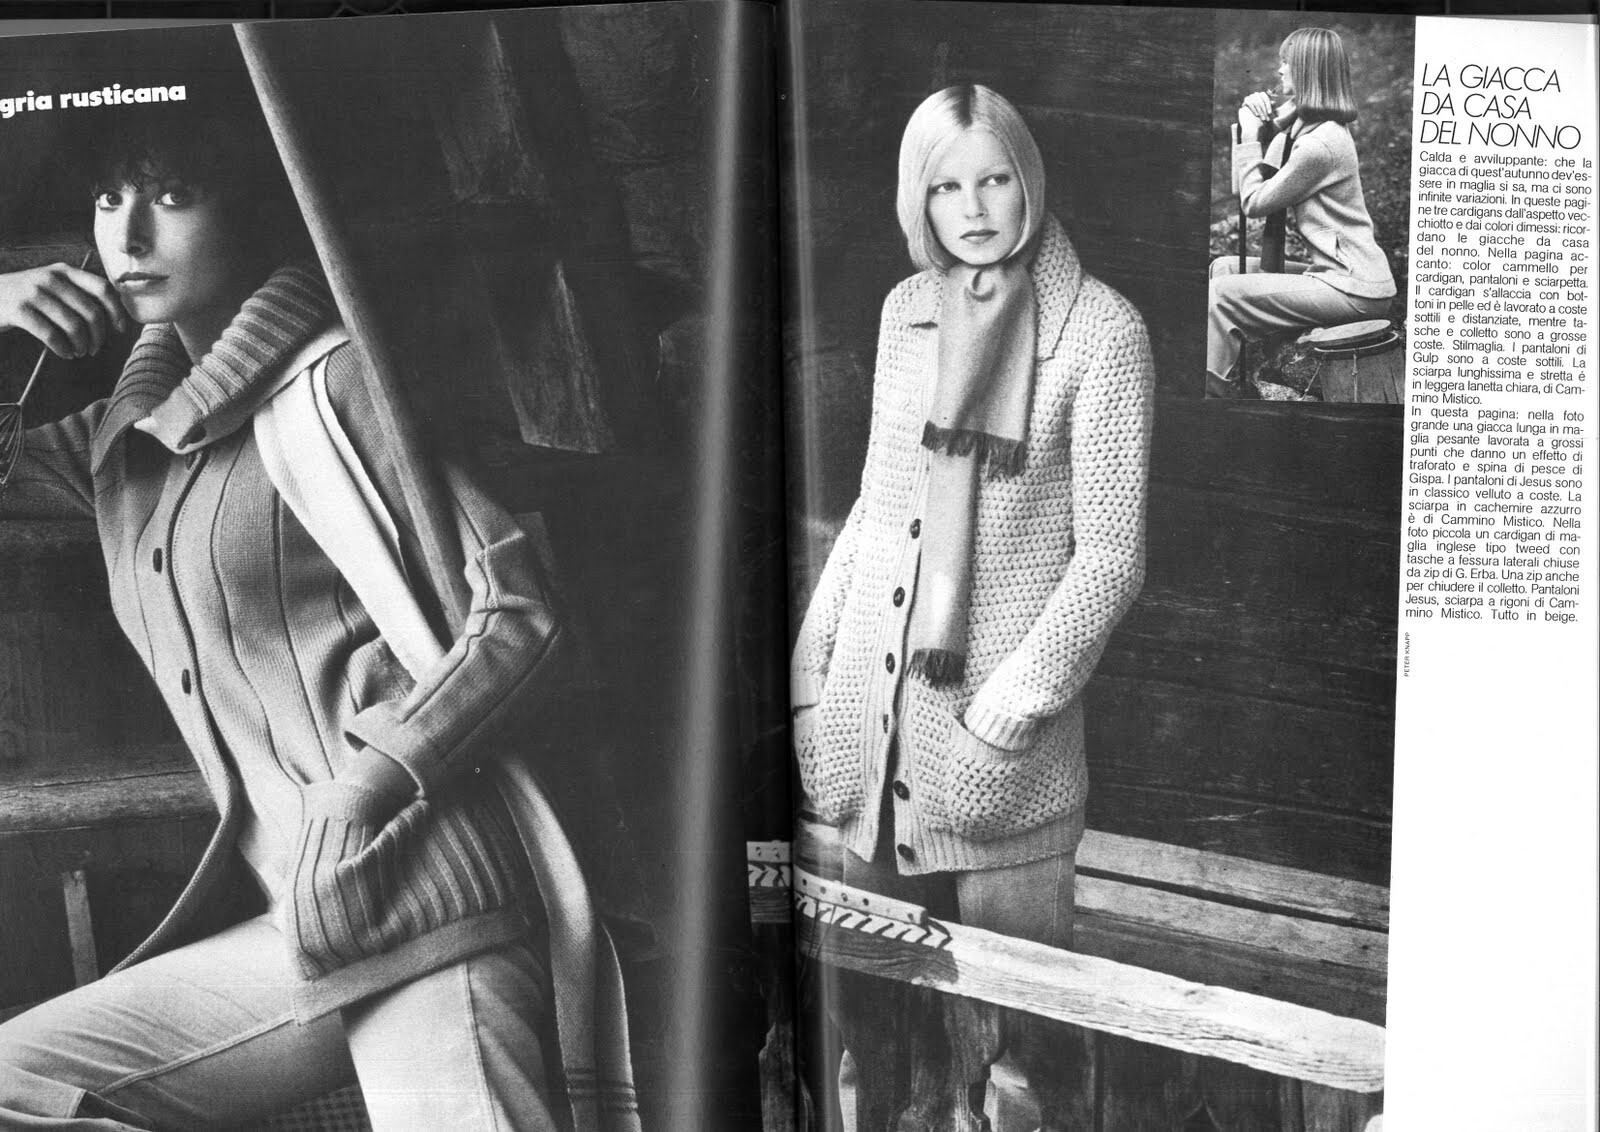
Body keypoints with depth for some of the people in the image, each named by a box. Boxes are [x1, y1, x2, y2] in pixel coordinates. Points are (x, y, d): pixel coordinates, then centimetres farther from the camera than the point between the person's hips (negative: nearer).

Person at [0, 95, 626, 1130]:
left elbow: (525, 617, -9)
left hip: (426, 915, -7)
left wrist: (365, 787, -19)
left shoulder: (342, 381, -3)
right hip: (301, 937, 7)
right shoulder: (124, 434, 17)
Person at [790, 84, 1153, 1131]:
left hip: (1001, 705, -5)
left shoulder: (1101, 330, -7)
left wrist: (1007, 712, -15)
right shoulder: (908, 309, 9)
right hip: (875, 694, 5)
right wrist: (811, 668, 10)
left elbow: (1111, 556, -9)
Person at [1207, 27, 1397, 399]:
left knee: (1220, 296, -15)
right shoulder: (1302, 124, 11)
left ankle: (1219, 389, -3)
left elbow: (1254, 202, -12)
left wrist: (1250, 135, -3)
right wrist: (1263, 126, 5)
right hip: (1341, 274, 10)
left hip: (1353, 290, -10)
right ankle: (1233, 380, 12)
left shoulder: (1319, 144, -19)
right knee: (1223, 268, 15)